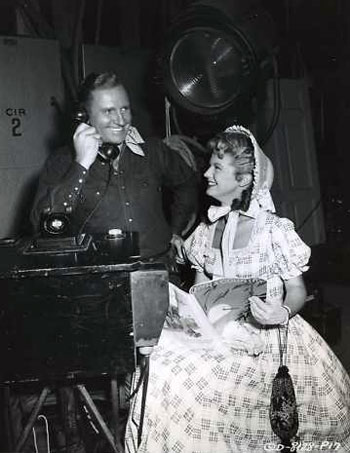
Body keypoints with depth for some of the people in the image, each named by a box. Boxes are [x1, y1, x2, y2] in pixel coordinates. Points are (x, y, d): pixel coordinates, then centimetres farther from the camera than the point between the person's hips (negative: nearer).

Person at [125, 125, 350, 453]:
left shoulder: (274, 229, -6)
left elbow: (297, 290, -3)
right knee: (159, 368, -19)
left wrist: (283, 313, -23)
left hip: (263, 336, -5)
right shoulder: (205, 232, 9)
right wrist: (180, 304, -5)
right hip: (215, 329, 5)